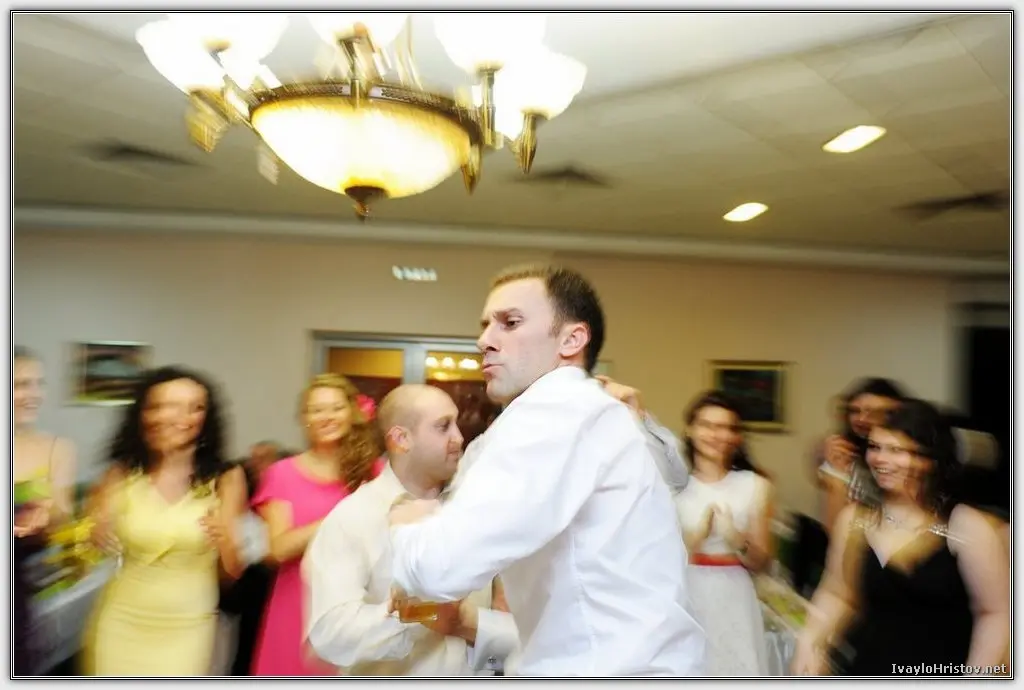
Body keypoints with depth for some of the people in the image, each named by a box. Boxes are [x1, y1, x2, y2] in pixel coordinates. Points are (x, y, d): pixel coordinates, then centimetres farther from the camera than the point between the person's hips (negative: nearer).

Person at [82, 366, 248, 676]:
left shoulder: (225, 477, -11)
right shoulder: (123, 473, -6)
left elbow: (234, 570, -10)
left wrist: (227, 539, -30)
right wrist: (92, 535, -22)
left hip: (187, 625, -1)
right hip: (122, 620, 1)